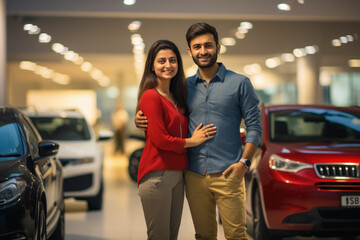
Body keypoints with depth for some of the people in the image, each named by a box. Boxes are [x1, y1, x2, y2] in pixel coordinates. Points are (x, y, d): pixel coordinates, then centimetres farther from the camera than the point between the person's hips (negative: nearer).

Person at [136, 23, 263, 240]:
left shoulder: (239, 83, 1)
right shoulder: (185, 86, 10)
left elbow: (254, 126, 0)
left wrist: (244, 161, -11)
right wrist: (142, 120, -2)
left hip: (227, 174, -3)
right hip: (194, 175, 3)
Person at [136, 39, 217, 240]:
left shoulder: (176, 97, 15)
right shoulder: (151, 96, -11)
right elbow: (160, 140, -16)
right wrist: (192, 141, -4)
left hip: (177, 175, 8)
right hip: (157, 176, -8)